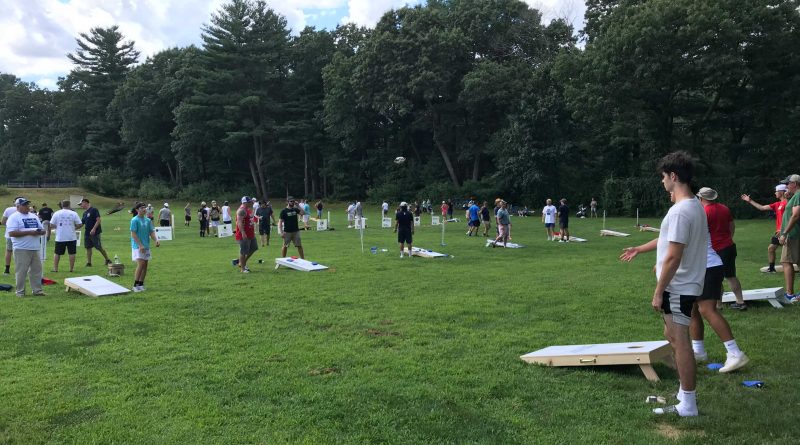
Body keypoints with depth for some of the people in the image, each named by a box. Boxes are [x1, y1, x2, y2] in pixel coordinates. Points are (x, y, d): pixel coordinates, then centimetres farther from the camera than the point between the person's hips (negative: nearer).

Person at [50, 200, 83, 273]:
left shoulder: (56, 213, 0)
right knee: (72, 253, 6)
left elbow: (52, 224, 0)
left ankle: (55, 268, 14)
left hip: (60, 237, 1)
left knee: (57, 253, 11)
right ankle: (71, 268, 8)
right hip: (71, 237, -1)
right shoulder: (73, 213, -3)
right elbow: (80, 224, -5)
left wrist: (58, 227, 18)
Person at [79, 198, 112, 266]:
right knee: (88, 248, 6)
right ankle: (89, 263, 11)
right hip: (87, 233, 8)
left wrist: (94, 229, -22)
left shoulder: (94, 210, -8)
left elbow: (98, 220, -15)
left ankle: (107, 260, 8)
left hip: (95, 233, -8)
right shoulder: (85, 213, 16)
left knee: (99, 247, -5)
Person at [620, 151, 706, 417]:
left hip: (678, 287, -10)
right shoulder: (694, 206, 12)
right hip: (683, 285, 10)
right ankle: (686, 393, 29)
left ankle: (687, 405, 8)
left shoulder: (681, 211, -22)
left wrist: (659, 291, -18)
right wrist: (639, 249, 37)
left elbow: (674, 257, -24)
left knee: (680, 341, -2)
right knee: (673, 336, 19)